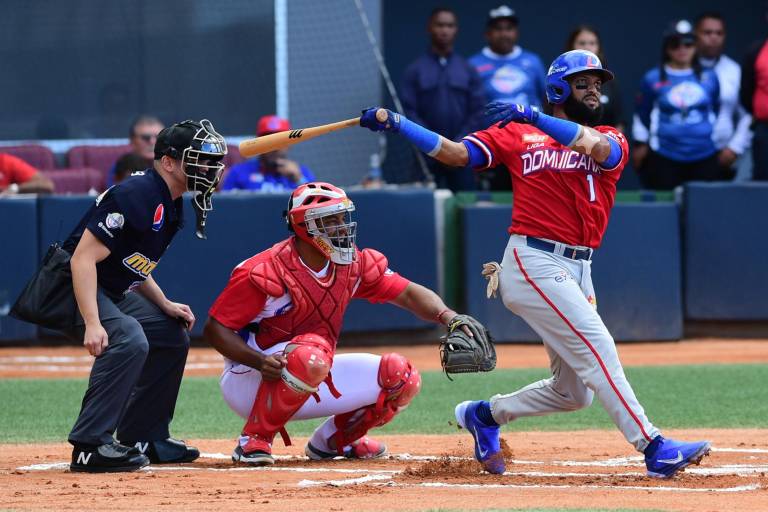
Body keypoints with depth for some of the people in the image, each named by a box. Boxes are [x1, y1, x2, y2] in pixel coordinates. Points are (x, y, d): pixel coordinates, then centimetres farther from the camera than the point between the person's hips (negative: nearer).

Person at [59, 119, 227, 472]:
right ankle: (89, 445, -28)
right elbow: (83, 258, -28)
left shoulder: (171, 206, 8)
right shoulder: (135, 195, -24)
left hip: (115, 291, 11)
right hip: (71, 287, -11)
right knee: (129, 340, -30)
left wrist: (165, 305, 5)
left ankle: (142, 437, 19)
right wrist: (92, 323, -35)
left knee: (173, 337, 14)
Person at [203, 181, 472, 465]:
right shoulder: (265, 272, -21)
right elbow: (215, 328, -18)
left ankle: (332, 439, 17)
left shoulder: (353, 265, -1)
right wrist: (259, 362, -35)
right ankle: (254, 439, -20)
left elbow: (409, 293, -5)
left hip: (311, 383, 7)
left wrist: (446, 315, -26)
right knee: (311, 351, -38)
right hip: (249, 382, -7)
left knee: (401, 377, -4)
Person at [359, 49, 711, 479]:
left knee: (574, 391, 10)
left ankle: (485, 415, 30)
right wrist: (396, 124, -13)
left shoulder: (611, 141, 10)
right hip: (534, 263, -5)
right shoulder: (518, 134, 6)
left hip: (578, 272, 6)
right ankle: (654, 448, -19)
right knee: (598, 351, -17)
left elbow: (598, 147, -15)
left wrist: (534, 117, -28)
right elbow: (455, 153, -1)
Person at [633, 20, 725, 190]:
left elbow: (718, 112, 21)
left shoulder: (709, 78, 9)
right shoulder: (653, 79, 1)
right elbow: (641, 115, 12)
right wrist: (640, 144, 15)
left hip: (706, 158, 2)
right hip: (664, 160, -2)